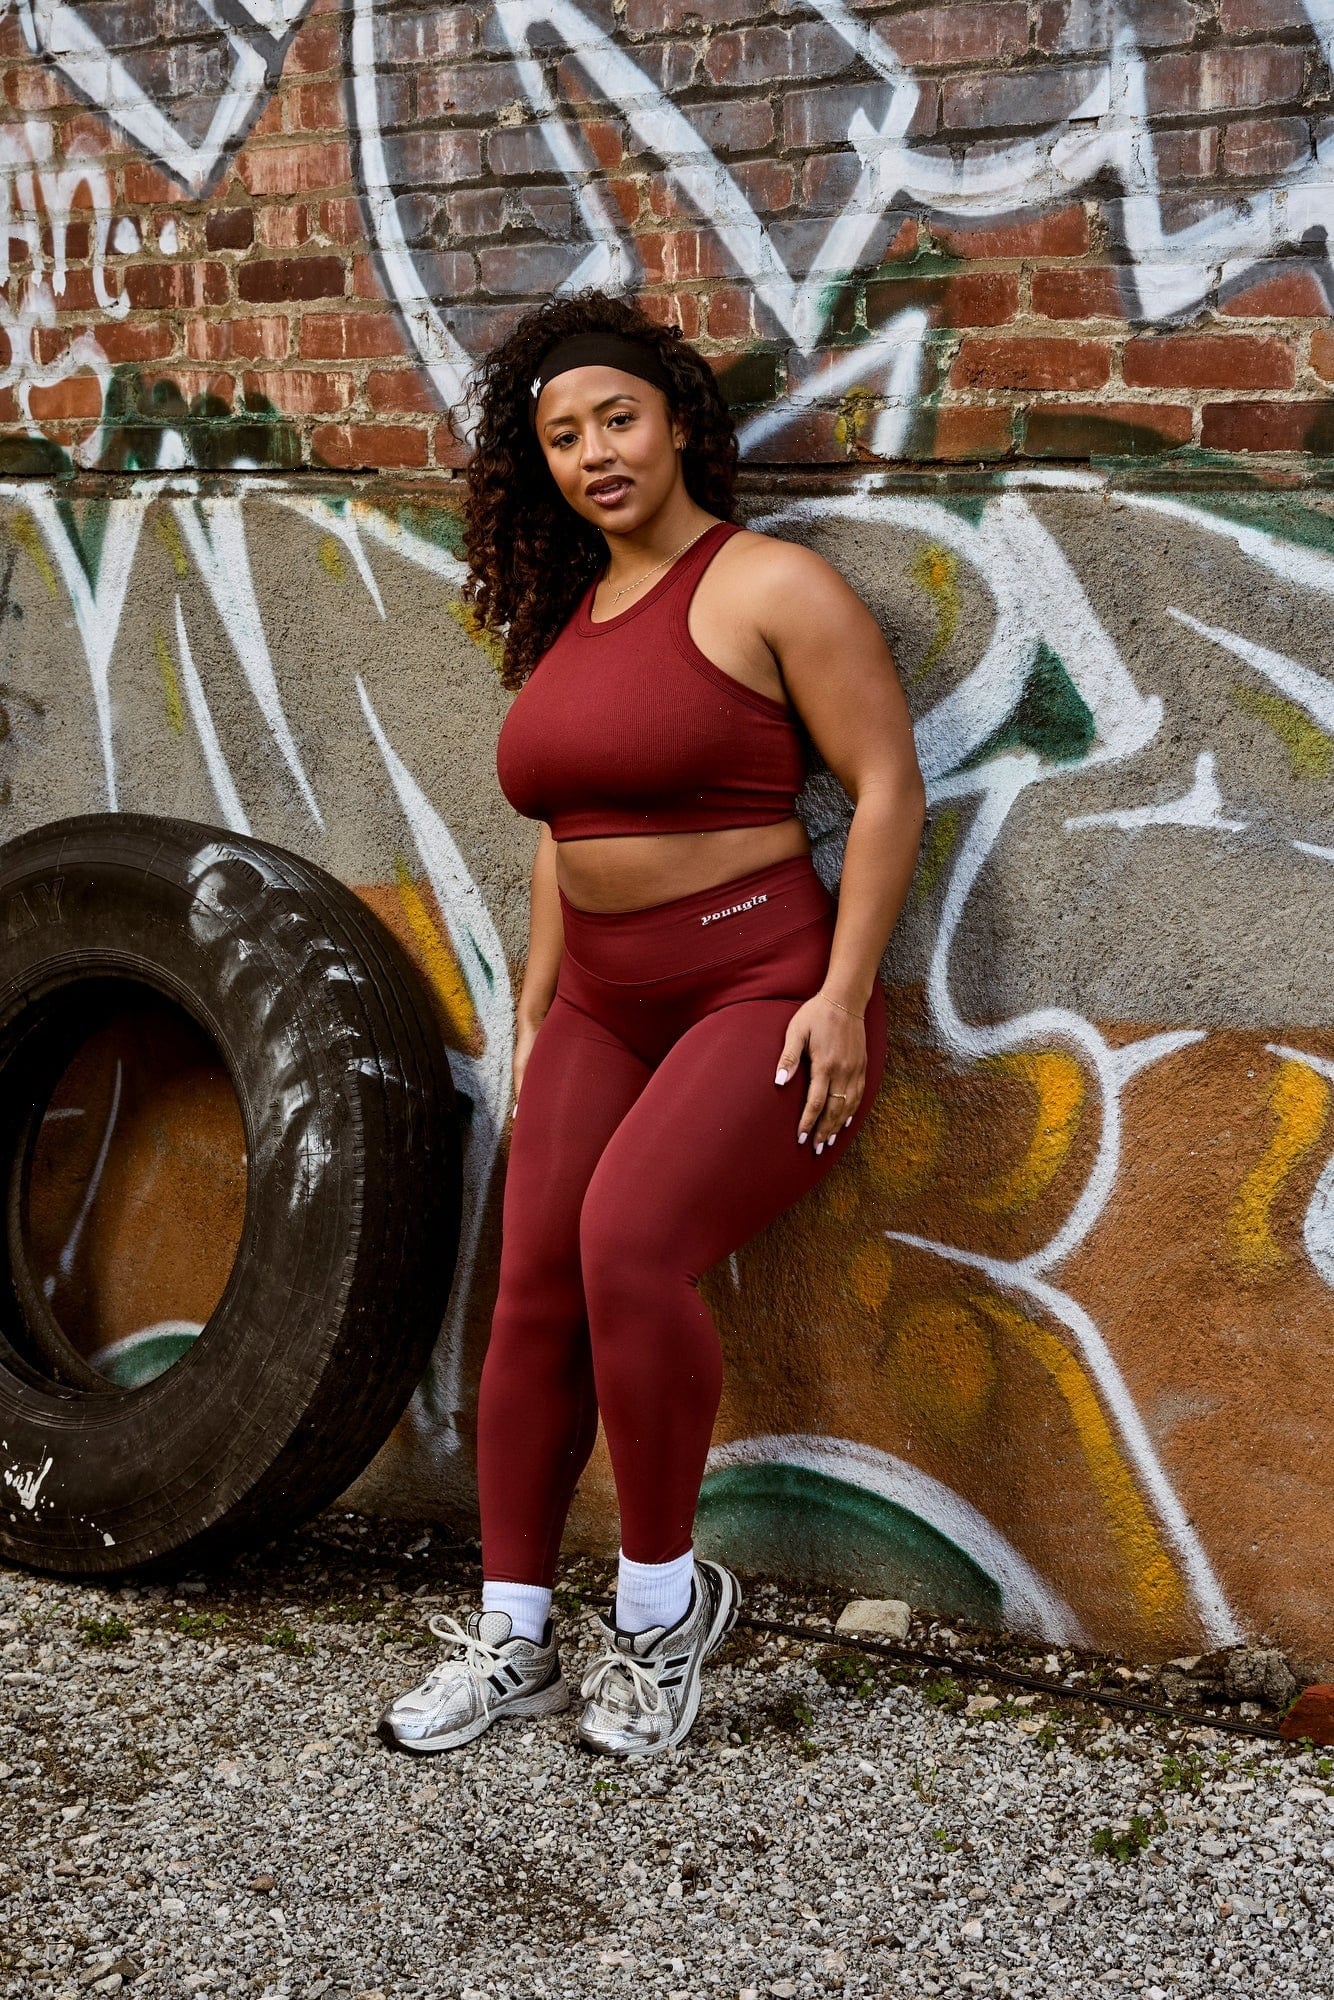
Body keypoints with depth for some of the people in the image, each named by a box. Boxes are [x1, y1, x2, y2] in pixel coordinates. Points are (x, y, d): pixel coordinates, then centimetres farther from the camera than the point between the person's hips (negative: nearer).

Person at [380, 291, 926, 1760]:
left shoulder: (769, 588, -8)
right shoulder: (566, 616, 14)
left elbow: (887, 786, -12)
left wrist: (843, 997, -18)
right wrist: (536, 1015, 17)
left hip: (759, 990, -7)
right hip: (603, 1007, 7)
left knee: (627, 1245, -26)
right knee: (532, 1297, 0)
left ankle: (664, 1590, -5)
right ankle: (510, 1642, 12)